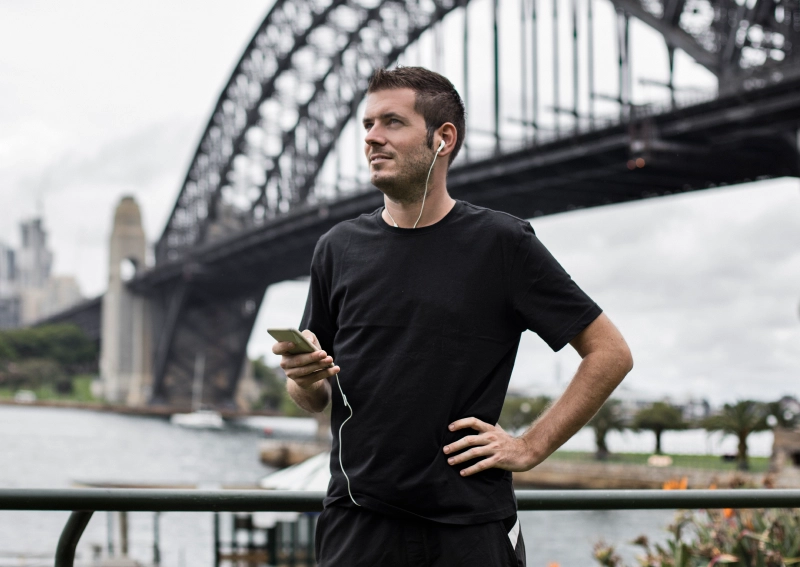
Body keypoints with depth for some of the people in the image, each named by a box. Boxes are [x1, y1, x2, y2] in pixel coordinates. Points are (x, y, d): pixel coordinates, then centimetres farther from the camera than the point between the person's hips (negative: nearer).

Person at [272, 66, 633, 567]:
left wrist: (530, 447, -4)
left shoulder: (502, 244, -3)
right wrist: (305, 378, -8)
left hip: (470, 525, -2)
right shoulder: (340, 248, 7)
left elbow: (611, 353, 0)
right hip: (359, 522, 3)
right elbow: (315, 396, 15)